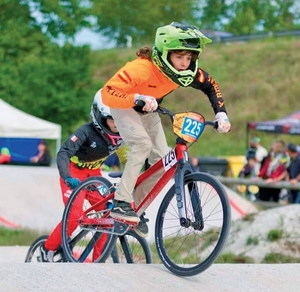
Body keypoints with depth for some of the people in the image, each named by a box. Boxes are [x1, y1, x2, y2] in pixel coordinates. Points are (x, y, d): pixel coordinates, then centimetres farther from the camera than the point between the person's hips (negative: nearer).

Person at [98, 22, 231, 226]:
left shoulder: (188, 72, -24)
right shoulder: (142, 68, -41)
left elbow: (211, 86, -4)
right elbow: (108, 93, -45)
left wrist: (221, 115, -17)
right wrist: (139, 99, -58)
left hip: (147, 110, 6)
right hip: (123, 104, -6)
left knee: (162, 160, -5)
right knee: (143, 143, -30)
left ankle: (137, 206, 10)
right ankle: (121, 203, -27)